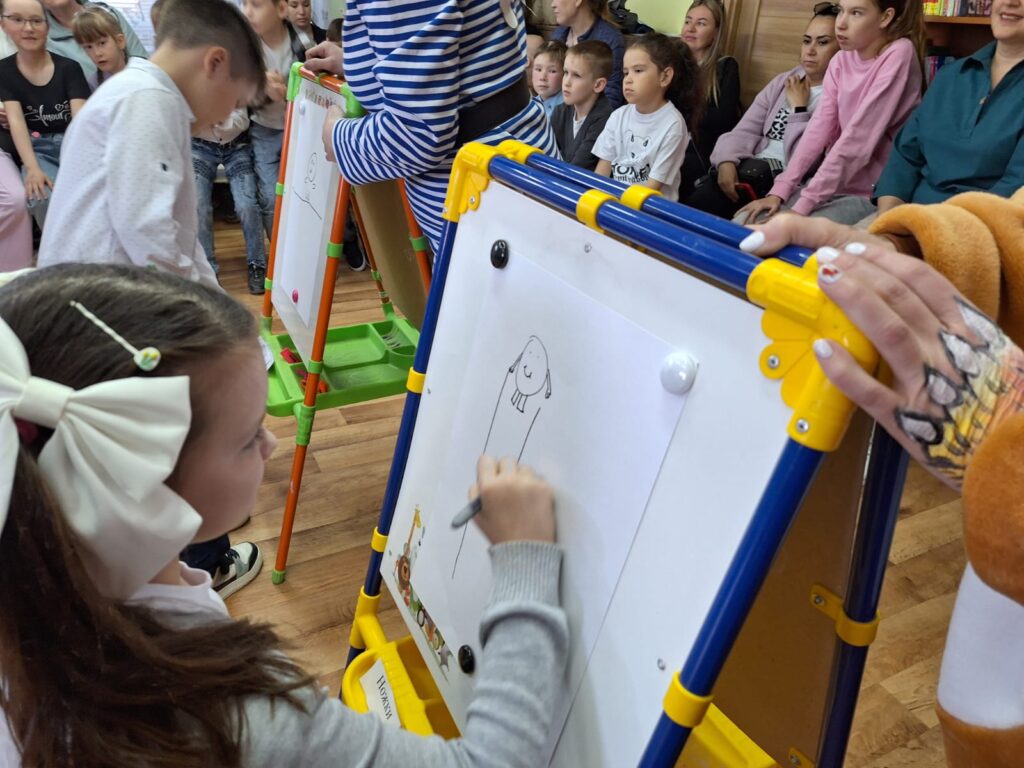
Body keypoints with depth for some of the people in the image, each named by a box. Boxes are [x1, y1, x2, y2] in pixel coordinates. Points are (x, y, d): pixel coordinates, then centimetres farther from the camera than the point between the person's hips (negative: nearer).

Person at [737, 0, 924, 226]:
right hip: (832, 185, 6)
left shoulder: (899, 55, -14)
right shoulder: (841, 60, 7)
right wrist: (780, 190, -11)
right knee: (743, 224, -8)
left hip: (870, 195, -6)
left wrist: (804, 205, -24)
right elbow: (819, 128, -1)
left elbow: (858, 139, -21)